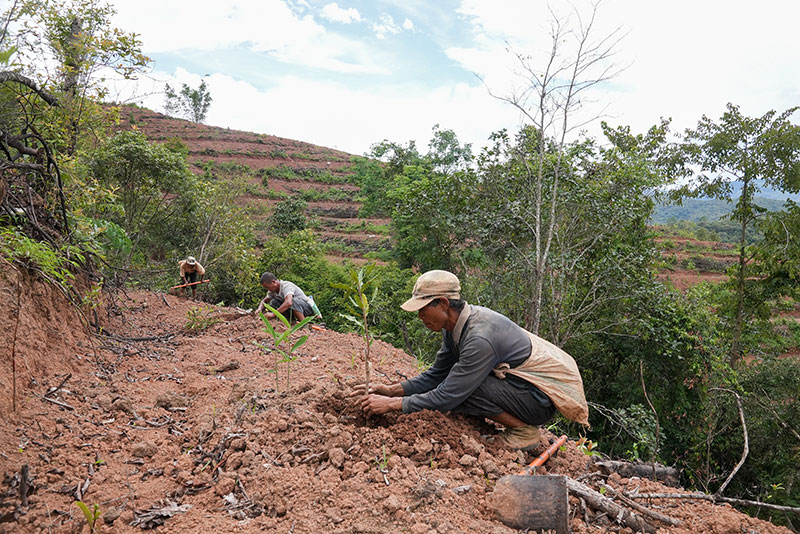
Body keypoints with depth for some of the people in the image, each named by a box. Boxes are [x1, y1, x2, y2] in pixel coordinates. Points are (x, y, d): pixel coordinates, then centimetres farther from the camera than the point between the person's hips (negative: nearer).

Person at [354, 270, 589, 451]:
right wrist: (392, 390, -5)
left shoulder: (479, 338, -29)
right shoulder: (455, 325, -2)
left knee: (459, 385, -24)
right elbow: (435, 375, 6)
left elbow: (448, 396, -27)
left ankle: (523, 430, -6)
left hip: (543, 396, -9)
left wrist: (392, 404, -21)